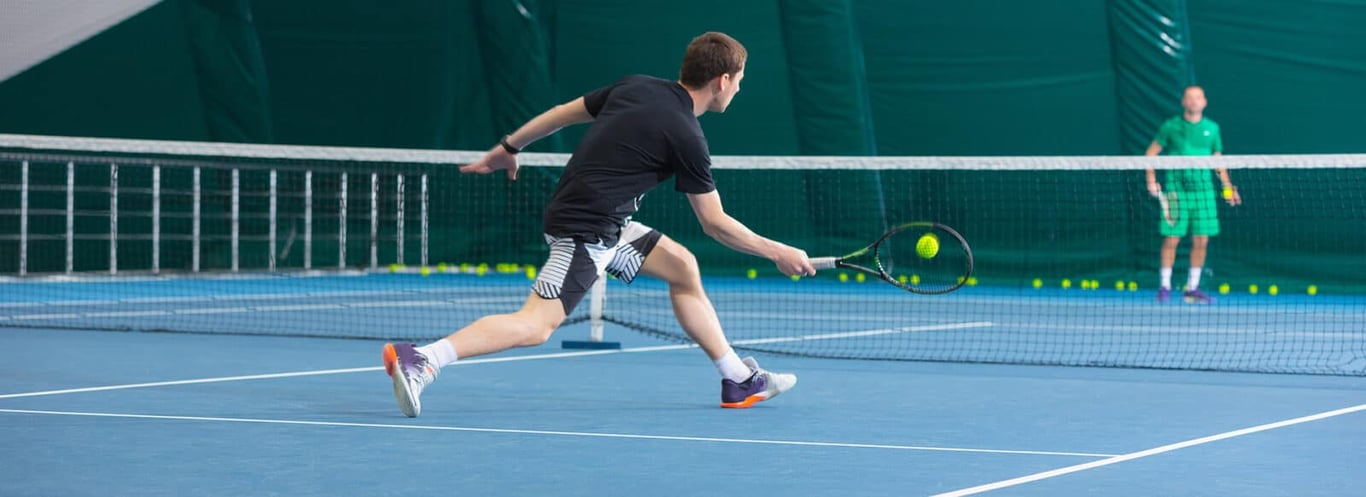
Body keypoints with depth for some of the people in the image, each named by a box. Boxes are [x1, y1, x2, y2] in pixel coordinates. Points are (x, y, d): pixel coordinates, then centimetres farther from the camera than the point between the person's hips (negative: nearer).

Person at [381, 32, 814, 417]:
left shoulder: (635, 87, 7)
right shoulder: (685, 137, -14)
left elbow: (563, 112, 15)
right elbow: (714, 223, -7)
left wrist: (509, 147, 26)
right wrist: (776, 252, 4)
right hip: (587, 230, -10)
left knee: (682, 266, 16)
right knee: (535, 327, -16)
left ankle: (740, 380, 20)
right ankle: (420, 360, -25)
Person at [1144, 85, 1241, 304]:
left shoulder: (1212, 128, 10)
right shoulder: (1171, 126, 2)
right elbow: (1151, 152, 7)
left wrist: (1227, 187, 7)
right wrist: (1151, 180, -3)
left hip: (1203, 191, 3)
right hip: (1176, 191, -3)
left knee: (1201, 241, 1)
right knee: (1172, 239, -5)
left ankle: (1192, 288, 11)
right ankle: (1165, 286, 6)